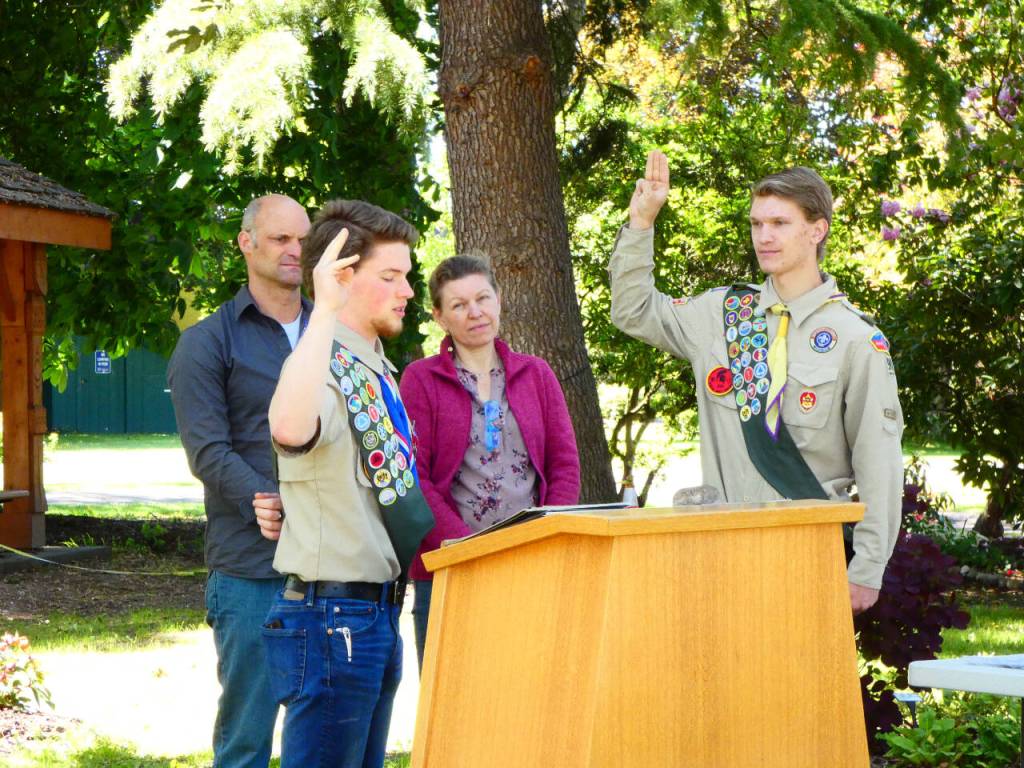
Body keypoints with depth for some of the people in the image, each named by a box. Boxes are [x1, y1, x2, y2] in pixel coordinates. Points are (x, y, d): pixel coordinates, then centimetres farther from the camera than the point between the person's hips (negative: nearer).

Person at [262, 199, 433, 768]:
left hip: (377, 611, 10)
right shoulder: (325, 368, -16)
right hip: (333, 613, -10)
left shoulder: (375, 369, 14)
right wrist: (325, 311, -40)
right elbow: (290, 428, -42)